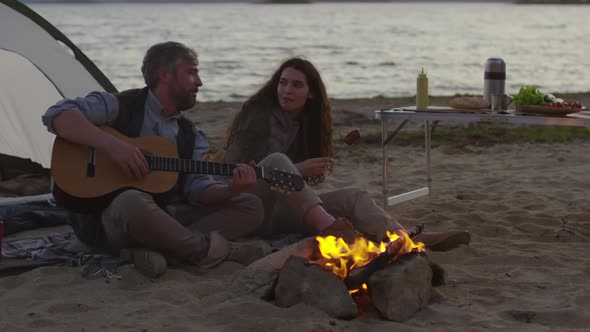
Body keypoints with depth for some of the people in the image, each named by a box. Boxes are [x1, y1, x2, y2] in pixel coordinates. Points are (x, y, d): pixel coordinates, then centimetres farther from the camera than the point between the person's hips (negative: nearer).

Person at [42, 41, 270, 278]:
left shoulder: (192, 136, 16)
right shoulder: (120, 106, -2)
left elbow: (199, 187, 2)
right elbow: (58, 116, -15)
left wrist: (231, 189, -20)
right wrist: (112, 144, -27)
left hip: (168, 220, 7)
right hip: (110, 219, -6)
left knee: (251, 206, -7)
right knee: (133, 202, -42)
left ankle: (160, 251, -28)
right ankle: (209, 250, -22)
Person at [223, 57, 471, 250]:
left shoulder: (304, 123, 16)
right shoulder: (259, 114, -5)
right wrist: (297, 170, -18)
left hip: (284, 208, 7)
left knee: (352, 196, -13)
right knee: (276, 160, -35)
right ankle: (331, 228, -55)